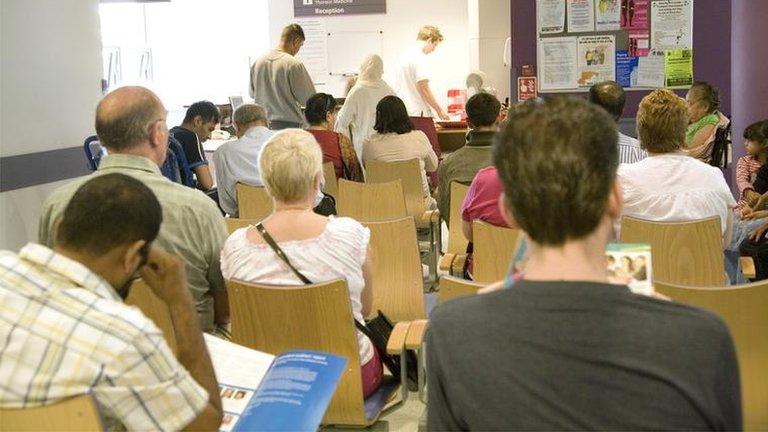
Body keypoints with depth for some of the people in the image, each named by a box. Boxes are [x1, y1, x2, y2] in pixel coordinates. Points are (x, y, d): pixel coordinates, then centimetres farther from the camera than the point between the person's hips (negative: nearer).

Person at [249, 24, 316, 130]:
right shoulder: (294, 65, -13)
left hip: (262, 123, 6)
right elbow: (309, 98, -8)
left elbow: (252, 93, 17)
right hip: (289, 124, -6)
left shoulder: (258, 62, 4)